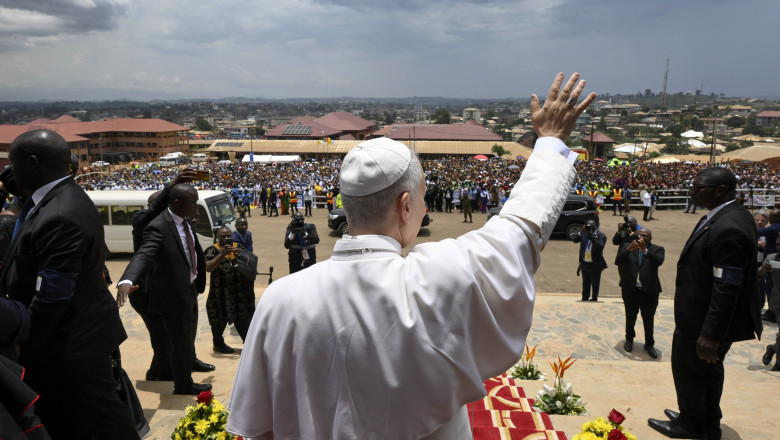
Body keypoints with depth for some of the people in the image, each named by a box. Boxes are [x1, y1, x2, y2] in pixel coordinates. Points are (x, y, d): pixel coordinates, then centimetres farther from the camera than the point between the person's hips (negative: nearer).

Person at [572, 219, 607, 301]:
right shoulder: (584, 234, 5)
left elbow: (601, 246, -22)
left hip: (595, 264, -4)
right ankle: (585, 297, 24)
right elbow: (575, 240, -4)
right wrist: (580, 233, -20)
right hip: (584, 263, 4)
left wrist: (591, 236, -27)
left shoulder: (601, 235, -7)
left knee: (594, 282, 3)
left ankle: (594, 297, 15)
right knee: (585, 282, 15)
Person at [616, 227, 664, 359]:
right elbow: (618, 261, -13)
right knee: (630, 317, 15)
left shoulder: (657, 249, 1)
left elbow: (659, 261, -20)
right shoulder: (627, 247, 2)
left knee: (649, 320, 7)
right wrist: (628, 250, -28)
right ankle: (629, 339, 35)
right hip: (630, 290, 1)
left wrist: (645, 250, -31)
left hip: (649, 291, -1)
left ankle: (649, 344, 23)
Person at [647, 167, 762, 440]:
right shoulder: (729, 216, 3)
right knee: (709, 368, 24)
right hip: (707, 315, 10)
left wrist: (711, 334, -26)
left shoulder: (728, 228, -30)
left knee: (689, 369, 10)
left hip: (704, 320, -10)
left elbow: (727, 288, -30)